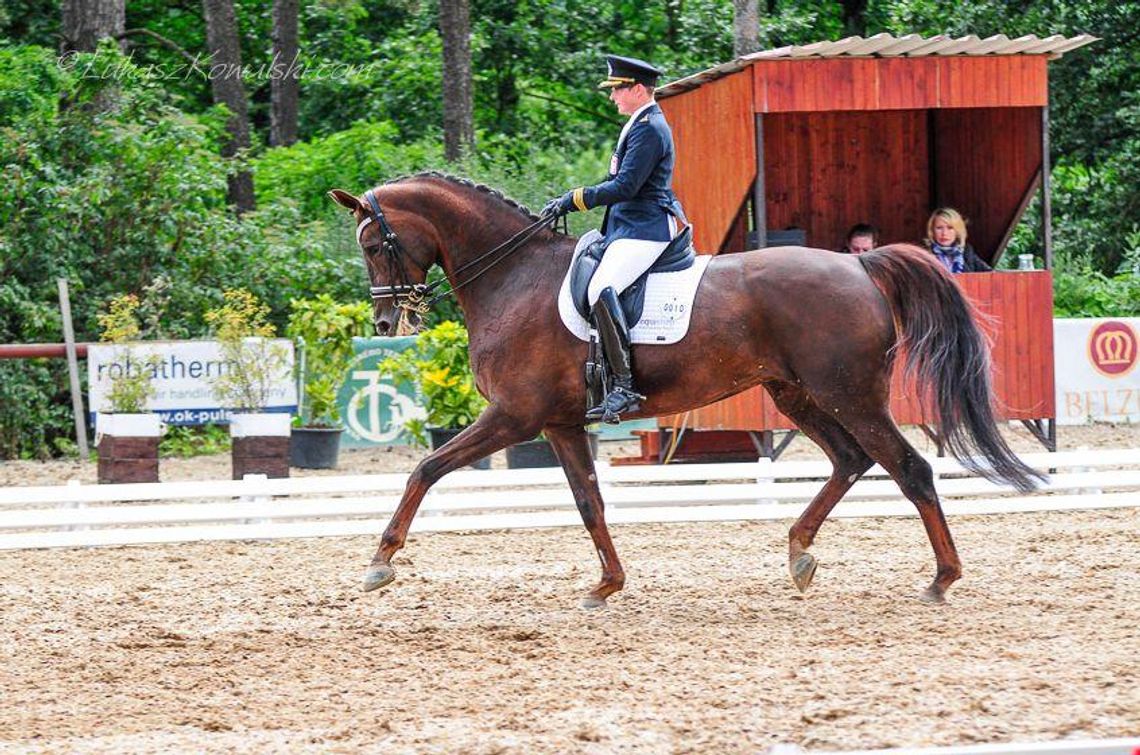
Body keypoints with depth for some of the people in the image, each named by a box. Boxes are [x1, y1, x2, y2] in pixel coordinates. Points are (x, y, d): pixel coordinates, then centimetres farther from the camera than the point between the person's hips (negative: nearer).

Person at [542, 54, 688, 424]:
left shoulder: (649, 129, -14)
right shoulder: (640, 125, 19)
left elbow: (625, 186, -21)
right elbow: (622, 182, 25)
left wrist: (574, 199, -16)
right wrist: (571, 200, 19)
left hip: (644, 230, -12)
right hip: (628, 227, 12)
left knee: (601, 290, -28)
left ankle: (624, 386, -32)